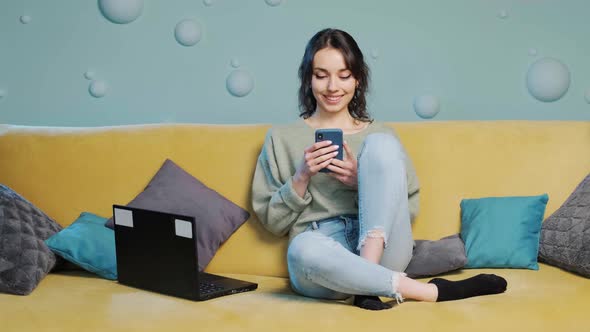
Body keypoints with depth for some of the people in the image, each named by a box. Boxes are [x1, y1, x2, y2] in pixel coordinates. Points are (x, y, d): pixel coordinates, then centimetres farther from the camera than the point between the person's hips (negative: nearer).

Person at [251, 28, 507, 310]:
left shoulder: (380, 134, 16)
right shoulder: (281, 138, 13)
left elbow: (409, 209, 11)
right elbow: (272, 222, 9)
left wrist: (364, 181, -7)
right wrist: (302, 177, -7)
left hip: (381, 250, 2)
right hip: (320, 265, -1)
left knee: (381, 145, -18)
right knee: (304, 249, -40)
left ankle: (368, 278, -25)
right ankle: (433, 291, -24)